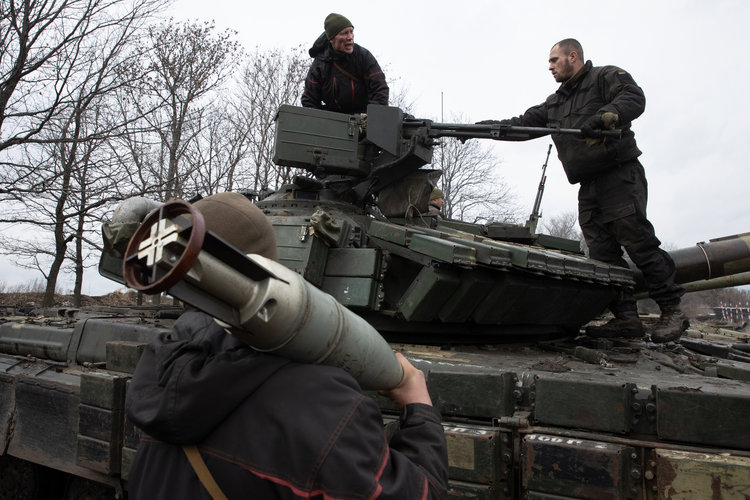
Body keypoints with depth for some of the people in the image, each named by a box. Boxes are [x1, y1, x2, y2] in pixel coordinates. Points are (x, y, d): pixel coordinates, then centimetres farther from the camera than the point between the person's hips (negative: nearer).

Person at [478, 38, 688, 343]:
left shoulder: (607, 77, 4)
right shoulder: (555, 102, 26)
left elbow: (634, 98, -12)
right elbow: (526, 122, 22)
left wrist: (606, 116, -30)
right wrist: (489, 126, 10)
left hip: (619, 174, -7)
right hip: (588, 186, 7)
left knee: (638, 242, -12)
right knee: (603, 252, -2)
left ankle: (672, 310, -4)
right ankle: (626, 317, -2)